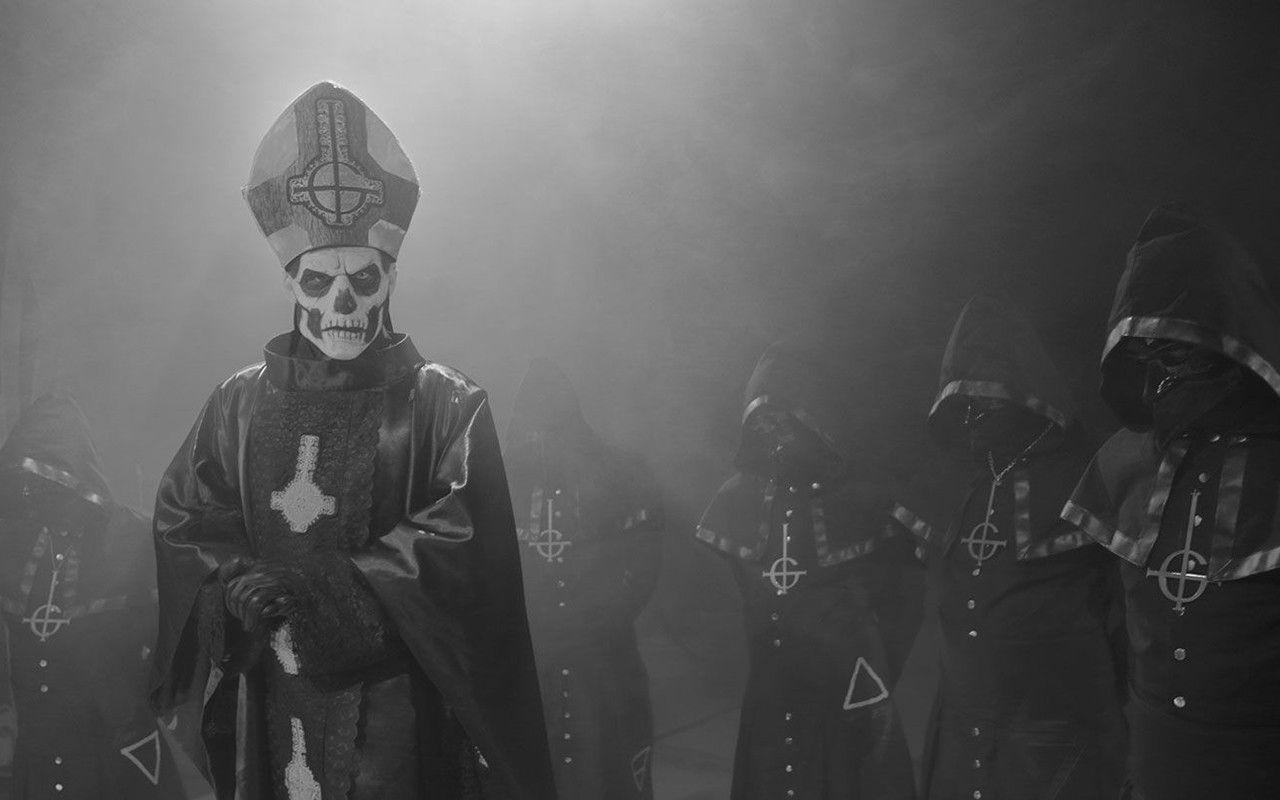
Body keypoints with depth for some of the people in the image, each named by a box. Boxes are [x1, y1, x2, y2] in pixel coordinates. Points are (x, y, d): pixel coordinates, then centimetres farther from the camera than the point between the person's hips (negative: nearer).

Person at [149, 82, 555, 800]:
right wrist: (238, 584, -18)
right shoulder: (242, 401, 7)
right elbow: (181, 517, 3)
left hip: (396, 699, -2)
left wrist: (314, 583, -21)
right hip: (273, 699, 3)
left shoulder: (446, 405, -3)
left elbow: (459, 540, -14)